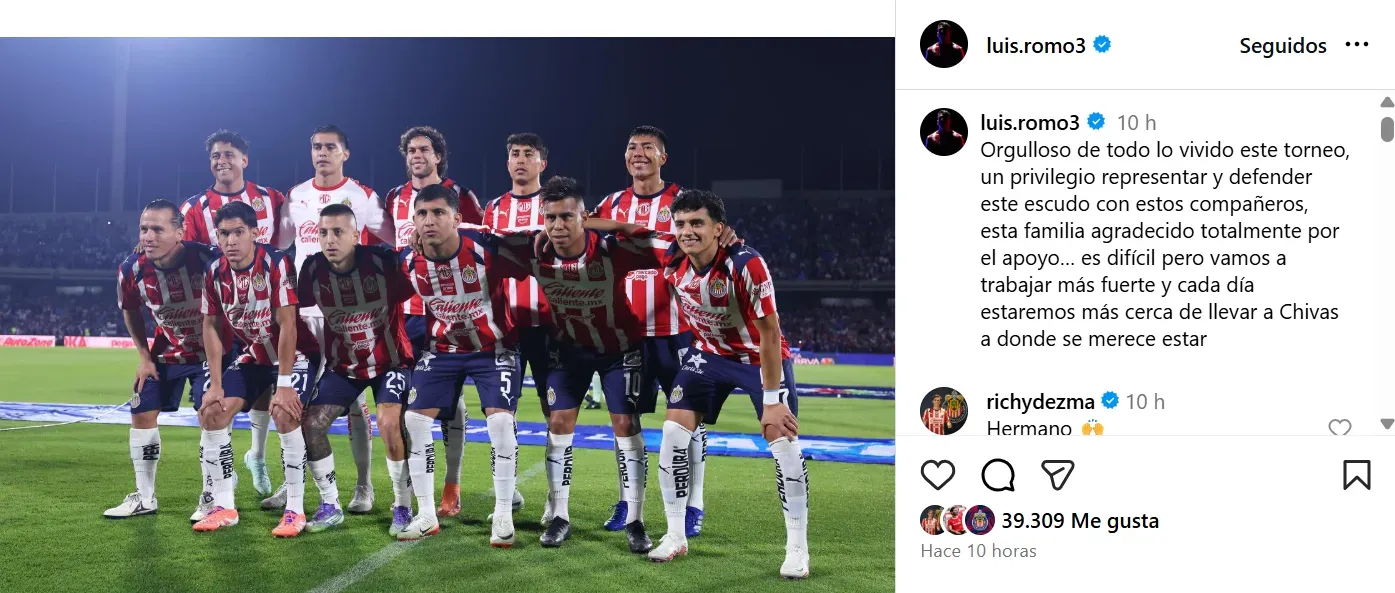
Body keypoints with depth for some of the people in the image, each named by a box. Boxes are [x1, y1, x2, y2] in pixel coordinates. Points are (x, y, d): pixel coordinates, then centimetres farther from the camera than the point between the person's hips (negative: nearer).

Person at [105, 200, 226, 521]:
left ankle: (211, 497, 2)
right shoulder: (131, 270, -17)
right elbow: (131, 312, 5)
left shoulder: (207, 259, -30)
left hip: (208, 351, -4)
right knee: (142, 414, 6)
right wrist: (144, 356, 2)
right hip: (165, 353, 5)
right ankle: (144, 497, 19)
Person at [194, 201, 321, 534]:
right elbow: (211, 327, 0)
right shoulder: (215, 274, -7)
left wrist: (284, 384, -26)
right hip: (254, 355, 6)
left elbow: (287, 325, -25)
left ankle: (295, 510, -16)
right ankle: (223, 507, 6)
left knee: (285, 414, -27)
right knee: (211, 413, -4)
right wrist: (216, 383, -4)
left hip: (296, 353, -6)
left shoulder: (277, 264, -25)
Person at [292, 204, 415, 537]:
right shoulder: (313, 269, -12)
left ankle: (403, 509, -6)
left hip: (390, 360, -4)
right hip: (342, 364, 4)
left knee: (390, 424, -22)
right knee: (310, 424, -5)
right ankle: (330, 506, 11)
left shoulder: (383, 262, -22)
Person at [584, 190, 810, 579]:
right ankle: (676, 537, 9)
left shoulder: (746, 264, -33)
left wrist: (772, 399, -28)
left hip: (761, 357, -5)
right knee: (673, 433, -4)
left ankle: (797, 548, 0)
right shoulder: (670, 254, -19)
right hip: (710, 353, 5)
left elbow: (769, 333, -28)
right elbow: (630, 229, 1)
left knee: (784, 441, -13)